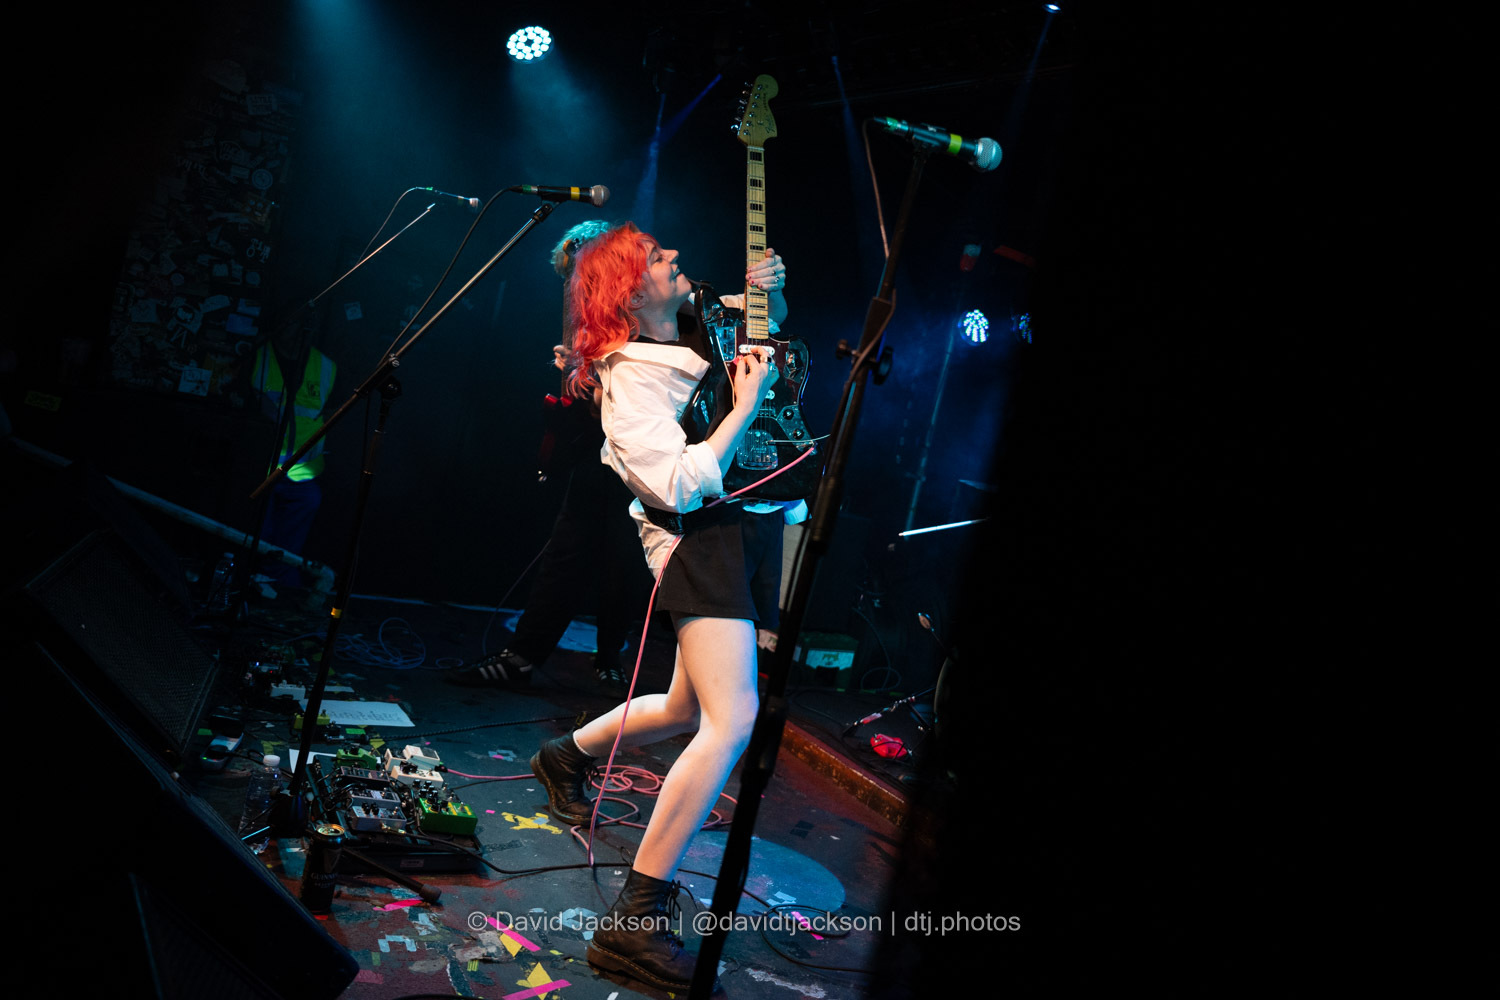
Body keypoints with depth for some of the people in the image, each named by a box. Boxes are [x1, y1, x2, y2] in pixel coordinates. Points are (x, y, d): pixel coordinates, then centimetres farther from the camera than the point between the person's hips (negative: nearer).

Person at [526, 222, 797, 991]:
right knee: (731, 720, -22)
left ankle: (569, 755, 45)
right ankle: (636, 921, -18)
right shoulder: (628, 385, -14)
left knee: (689, 710, 19)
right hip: (704, 537, -9)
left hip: (756, 524, 9)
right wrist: (746, 406, -16)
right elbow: (682, 486, -24)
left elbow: (774, 320, 31)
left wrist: (769, 292, 9)